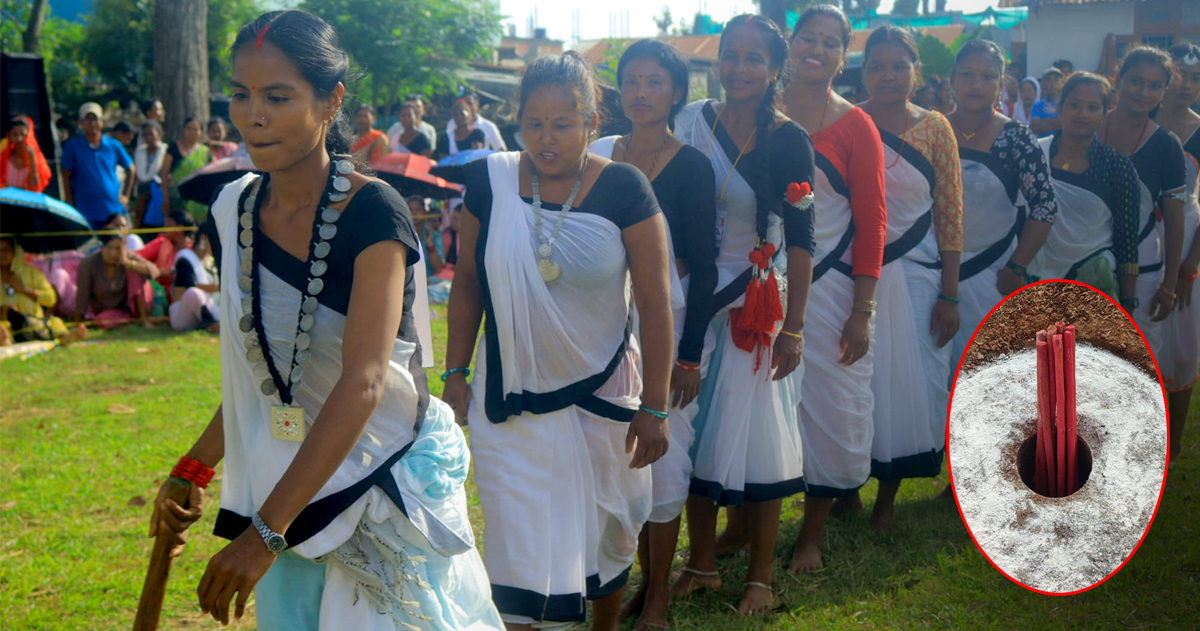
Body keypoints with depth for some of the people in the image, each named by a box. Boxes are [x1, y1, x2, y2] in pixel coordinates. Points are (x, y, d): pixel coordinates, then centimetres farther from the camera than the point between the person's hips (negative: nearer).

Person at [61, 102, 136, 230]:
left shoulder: (113, 146, 10)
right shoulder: (72, 146, 3)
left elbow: (132, 170, 19)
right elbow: (66, 177, 1)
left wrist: (125, 196, 11)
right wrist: (70, 206, -5)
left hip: (114, 211, 3)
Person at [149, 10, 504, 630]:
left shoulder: (371, 213, -18)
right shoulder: (235, 210, 1)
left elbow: (364, 382, -25)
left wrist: (265, 531, -28)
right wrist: (194, 469, 12)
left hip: (384, 484, -5)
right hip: (284, 489, 5)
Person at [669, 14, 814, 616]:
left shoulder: (789, 141, -9)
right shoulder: (692, 119, 0)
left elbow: (799, 241, -9)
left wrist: (793, 329, -11)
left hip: (757, 306, -3)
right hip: (694, 300, 4)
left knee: (757, 436, 3)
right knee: (694, 433, 10)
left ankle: (760, 577, 17)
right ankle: (702, 563, 26)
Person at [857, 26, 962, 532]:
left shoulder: (934, 128, -1)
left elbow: (950, 216, -1)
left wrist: (949, 295, -5)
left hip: (913, 275, 0)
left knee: (907, 382, 5)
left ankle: (888, 496, 23)